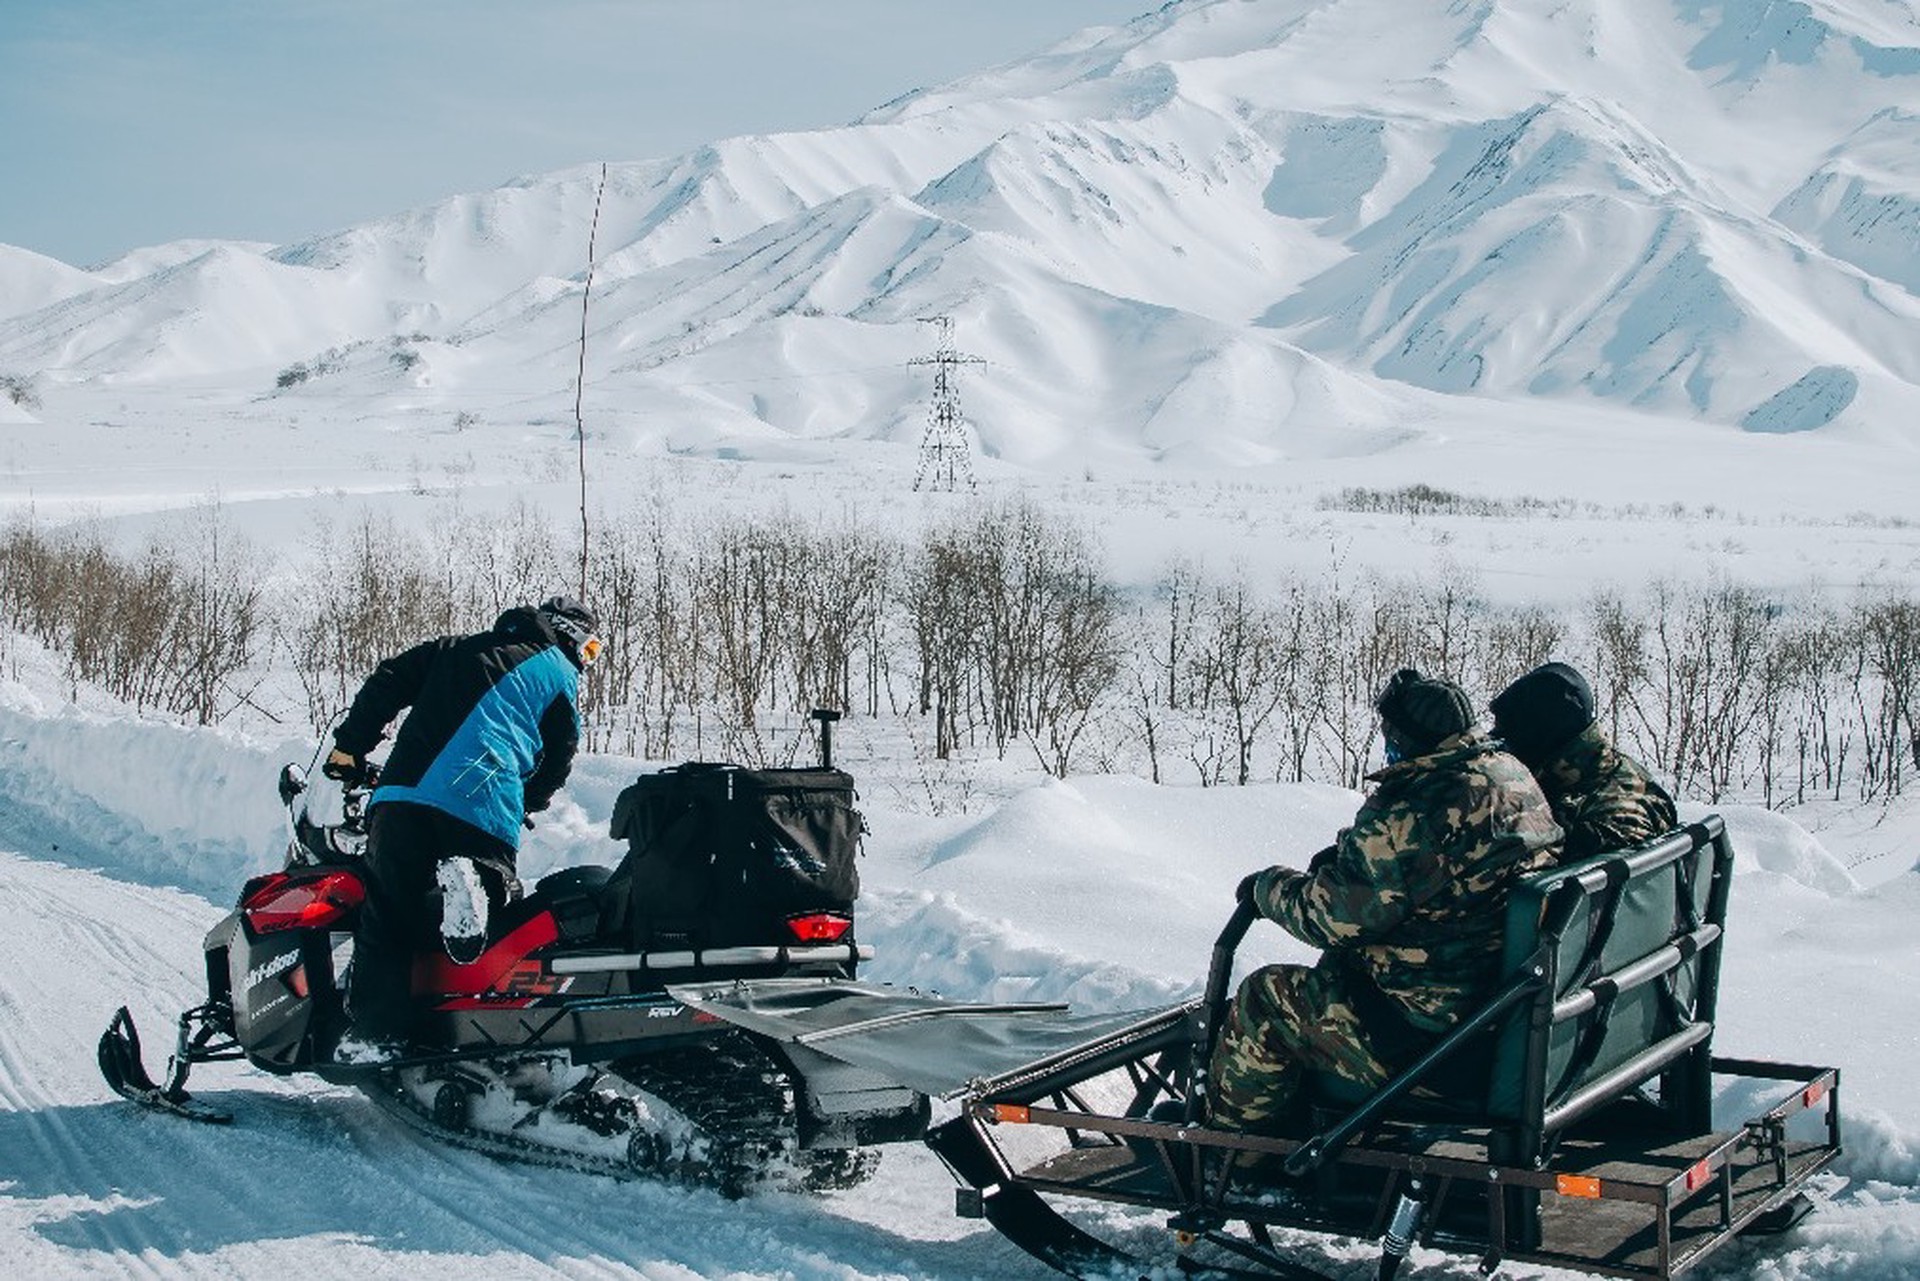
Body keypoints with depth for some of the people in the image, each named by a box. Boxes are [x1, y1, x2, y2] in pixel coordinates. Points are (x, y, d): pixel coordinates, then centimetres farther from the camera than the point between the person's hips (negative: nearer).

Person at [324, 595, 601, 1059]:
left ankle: (375, 1030, -4)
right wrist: (523, 807, 32)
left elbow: (387, 683, 24)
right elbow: (558, 760, 17)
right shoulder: (561, 676, 18)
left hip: (403, 795, 3)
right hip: (485, 808, -3)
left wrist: (350, 745, 29)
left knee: (386, 916, 8)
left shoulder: (455, 649, 29)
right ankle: (476, 882, -22)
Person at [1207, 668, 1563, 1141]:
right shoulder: (1512, 775, 5)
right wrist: (1350, 854, 15)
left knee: (1262, 1001, 6)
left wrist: (1268, 887, 0)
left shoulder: (1411, 811, -25)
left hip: (1430, 1031, -10)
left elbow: (1335, 916, -19)